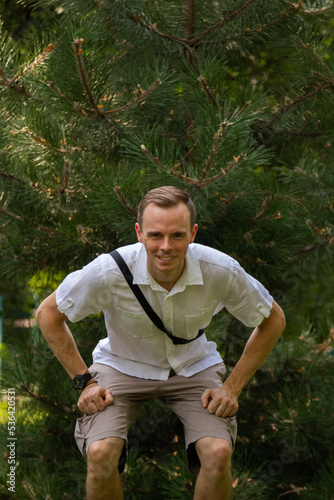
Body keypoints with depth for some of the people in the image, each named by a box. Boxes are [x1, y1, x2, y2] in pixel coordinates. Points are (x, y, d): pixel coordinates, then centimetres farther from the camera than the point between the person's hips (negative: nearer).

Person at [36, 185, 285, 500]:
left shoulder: (221, 271, -24)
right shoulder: (109, 271, -28)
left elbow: (272, 319, -4)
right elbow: (48, 314, -9)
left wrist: (232, 387, -7)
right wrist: (83, 381, -10)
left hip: (194, 367, 1)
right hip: (123, 366, -1)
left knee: (218, 452, -27)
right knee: (100, 453, -28)